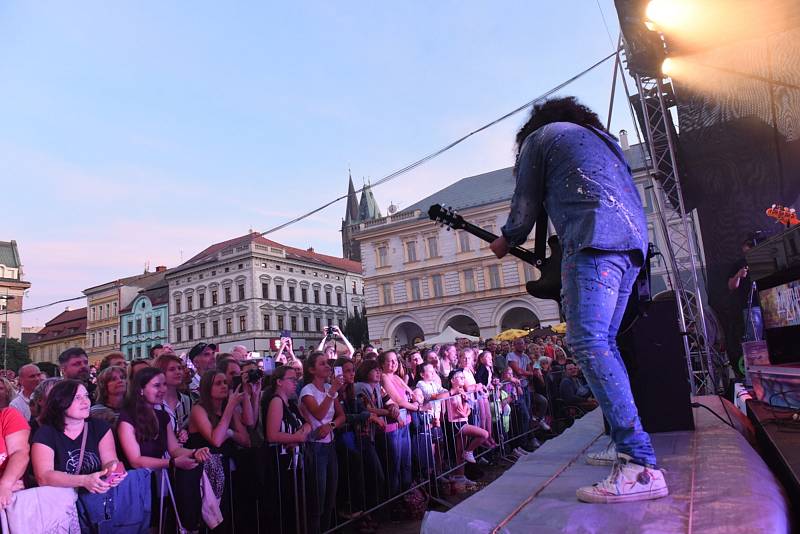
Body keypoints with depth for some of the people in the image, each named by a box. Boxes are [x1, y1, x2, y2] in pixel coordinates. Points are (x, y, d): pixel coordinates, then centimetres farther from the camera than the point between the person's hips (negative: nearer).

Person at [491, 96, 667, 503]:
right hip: (634, 240, 9)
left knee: (587, 342, -16)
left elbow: (526, 203, 12)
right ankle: (626, 443, 13)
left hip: (594, 241, -8)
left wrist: (506, 241, 30)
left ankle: (640, 465, -22)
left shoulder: (538, 137, 15)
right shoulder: (602, 137, 35)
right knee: (604, 342, 12)